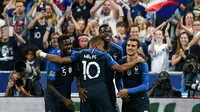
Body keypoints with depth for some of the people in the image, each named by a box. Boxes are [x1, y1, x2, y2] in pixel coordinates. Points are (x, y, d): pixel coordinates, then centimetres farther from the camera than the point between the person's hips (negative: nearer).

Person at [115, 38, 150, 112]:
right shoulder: (121, 62, 0)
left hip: (141, 100, -5)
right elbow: (118, 80, 14)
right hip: (127, 100, 5)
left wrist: (128, 91, -21)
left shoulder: (142, 64, -12)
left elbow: (145, 86, -15)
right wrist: (121, 91, -3)